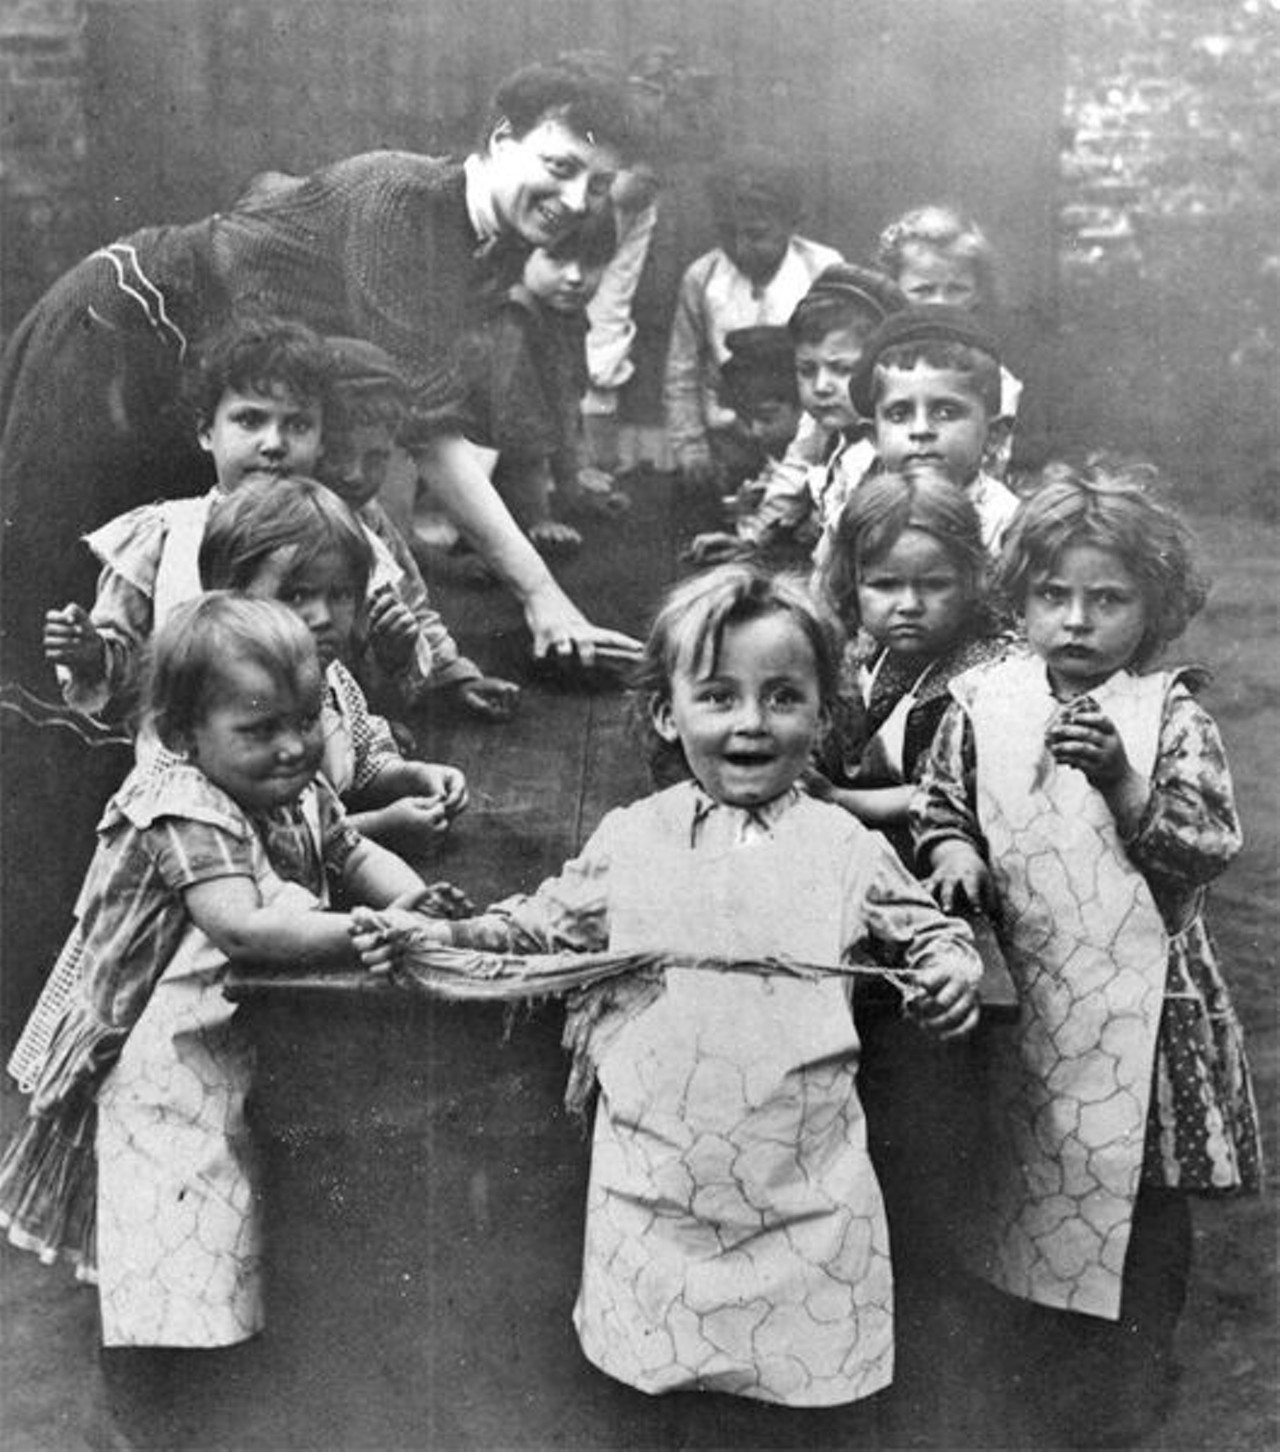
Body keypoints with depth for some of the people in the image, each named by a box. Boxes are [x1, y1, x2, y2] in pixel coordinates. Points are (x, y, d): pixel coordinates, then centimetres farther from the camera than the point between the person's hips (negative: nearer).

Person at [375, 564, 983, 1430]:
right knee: (656, 1366, 7)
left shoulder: (846, 847, 5)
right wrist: (452, 934, 5)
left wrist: (950, 969, -5)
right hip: (658, 1178, 1)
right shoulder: (629, 839, 7)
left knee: (803, 1381, 7)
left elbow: (925, 926, 15)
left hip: (803, 1183, 0)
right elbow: (547, 923, 17)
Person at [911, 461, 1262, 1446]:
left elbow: (1206, 851, -14)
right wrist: (954, 853, -9)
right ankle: (1041, 1357, 39)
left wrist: (1123, 782, -28)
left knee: (1140, 1204, 8)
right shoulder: (984, 706, -1)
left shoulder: (1172, 717, -6)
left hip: (1142, 1004, -2)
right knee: (1031, 1185, 17)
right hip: (1028, 1001, 3)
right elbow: (941, 805, 11)